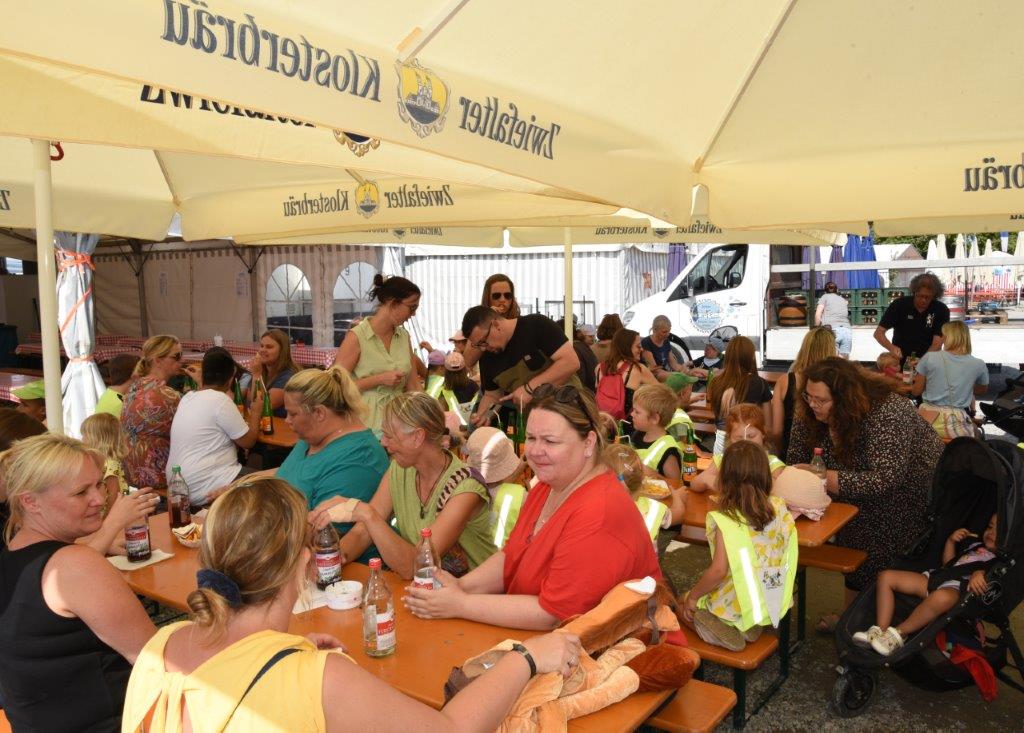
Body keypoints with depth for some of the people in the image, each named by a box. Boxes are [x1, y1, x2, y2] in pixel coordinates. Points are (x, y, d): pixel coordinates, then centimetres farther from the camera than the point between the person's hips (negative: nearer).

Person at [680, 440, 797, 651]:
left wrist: (693, 595, -11)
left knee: (685, 606, 21)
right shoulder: (779, 508, -7)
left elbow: (718, 570, -26)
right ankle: (751, 627, 6)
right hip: (774, 604, 6)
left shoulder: (725, 521, -23)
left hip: (736, 607, -5)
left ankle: (722, 631, -5)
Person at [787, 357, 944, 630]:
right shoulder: (809, 414, -14)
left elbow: (884, 480, -40)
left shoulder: (887, 414, -34)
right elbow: (796, 463, -4)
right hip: (864, 501, 7)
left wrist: (820, 478, -40)